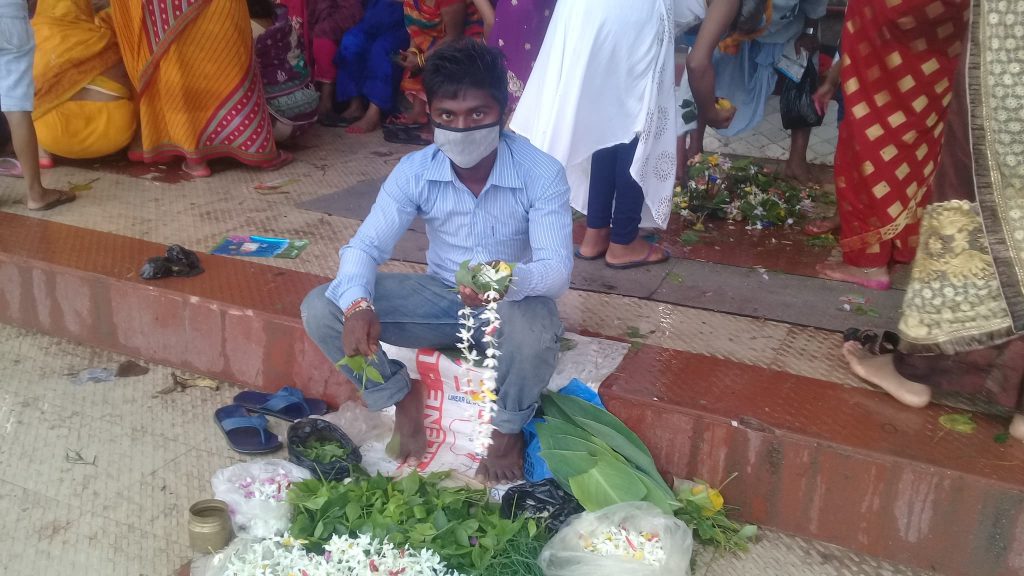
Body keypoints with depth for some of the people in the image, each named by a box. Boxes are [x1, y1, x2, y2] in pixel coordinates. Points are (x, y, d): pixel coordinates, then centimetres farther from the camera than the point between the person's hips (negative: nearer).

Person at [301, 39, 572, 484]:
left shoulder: (542, 173, -21)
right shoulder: (414, 171, -14)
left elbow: (557, 270, -27)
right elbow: (365, 246, -14)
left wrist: (510, 279, -51)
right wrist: (357, 304, -37)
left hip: (513, 303, -2)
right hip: (442, 297, 3)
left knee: (537, 333, -41)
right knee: (321, 309, -17)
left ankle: (509, 428, -6)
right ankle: (403, 400, 6)